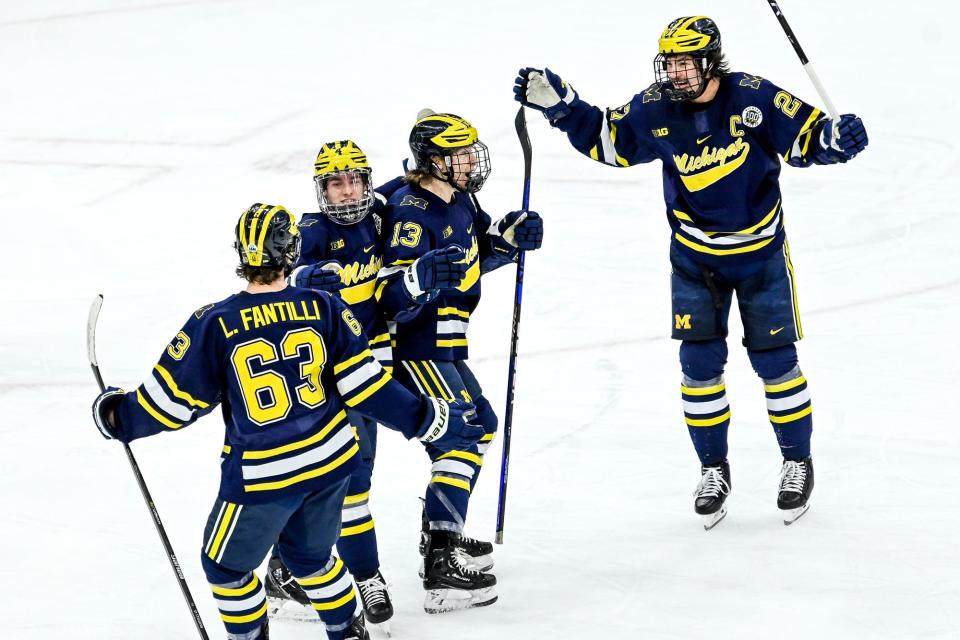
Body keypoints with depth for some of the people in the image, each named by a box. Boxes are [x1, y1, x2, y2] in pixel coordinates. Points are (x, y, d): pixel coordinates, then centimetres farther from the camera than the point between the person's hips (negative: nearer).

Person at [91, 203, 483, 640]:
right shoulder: (322, 309, -9)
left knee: (226, 567, 19)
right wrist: (429, 420, 2)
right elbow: (363, 385, -8)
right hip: (331, 460, 4)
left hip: (262, 475, -4)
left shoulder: (215, 325, -17)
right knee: (310, 555, 29)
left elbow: (174, 402, -9)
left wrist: (119, 417, 11)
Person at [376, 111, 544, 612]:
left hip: (444, 347, 11)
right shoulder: (412, 213, -23)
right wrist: (425, 274, -46)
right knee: (462, 434, -17)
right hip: (415, 348, -11)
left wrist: (509, 237, 4)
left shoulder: (458, 200, 6)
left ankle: (442, 533, 38)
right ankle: (441, 569, -23)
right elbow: (392, 298, -28)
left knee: (477, 428, 24)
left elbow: (476, 255, 22)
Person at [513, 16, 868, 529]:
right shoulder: (653, 111, -12)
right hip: (696, 256, 2)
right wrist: (558, 104, -8)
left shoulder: (753, 98, -20)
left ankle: (797, 462, 21)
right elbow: (603, 139, 3)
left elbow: (807, 138, -16)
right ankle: (714, 469, 17)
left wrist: (838, 139, -37)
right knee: (700, 362, 0)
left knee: (774, 360, 2)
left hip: (761, 251, -2)